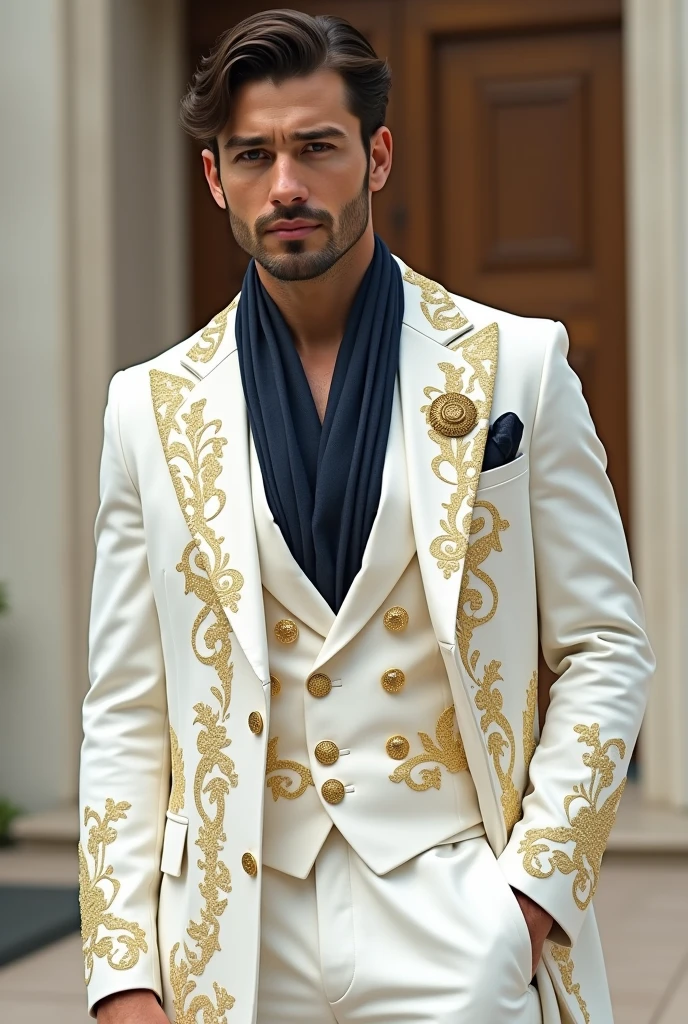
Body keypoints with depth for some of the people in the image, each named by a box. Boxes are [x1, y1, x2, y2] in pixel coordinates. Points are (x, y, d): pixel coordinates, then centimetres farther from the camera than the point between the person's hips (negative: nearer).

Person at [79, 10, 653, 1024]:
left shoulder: (514, 366, 1)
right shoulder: (154, 407, 5)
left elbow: (606, 651, 2)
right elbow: (125, 714, 5)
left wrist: (531, 888, -7)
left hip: (455, 915, -1)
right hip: (239, 935, 2)